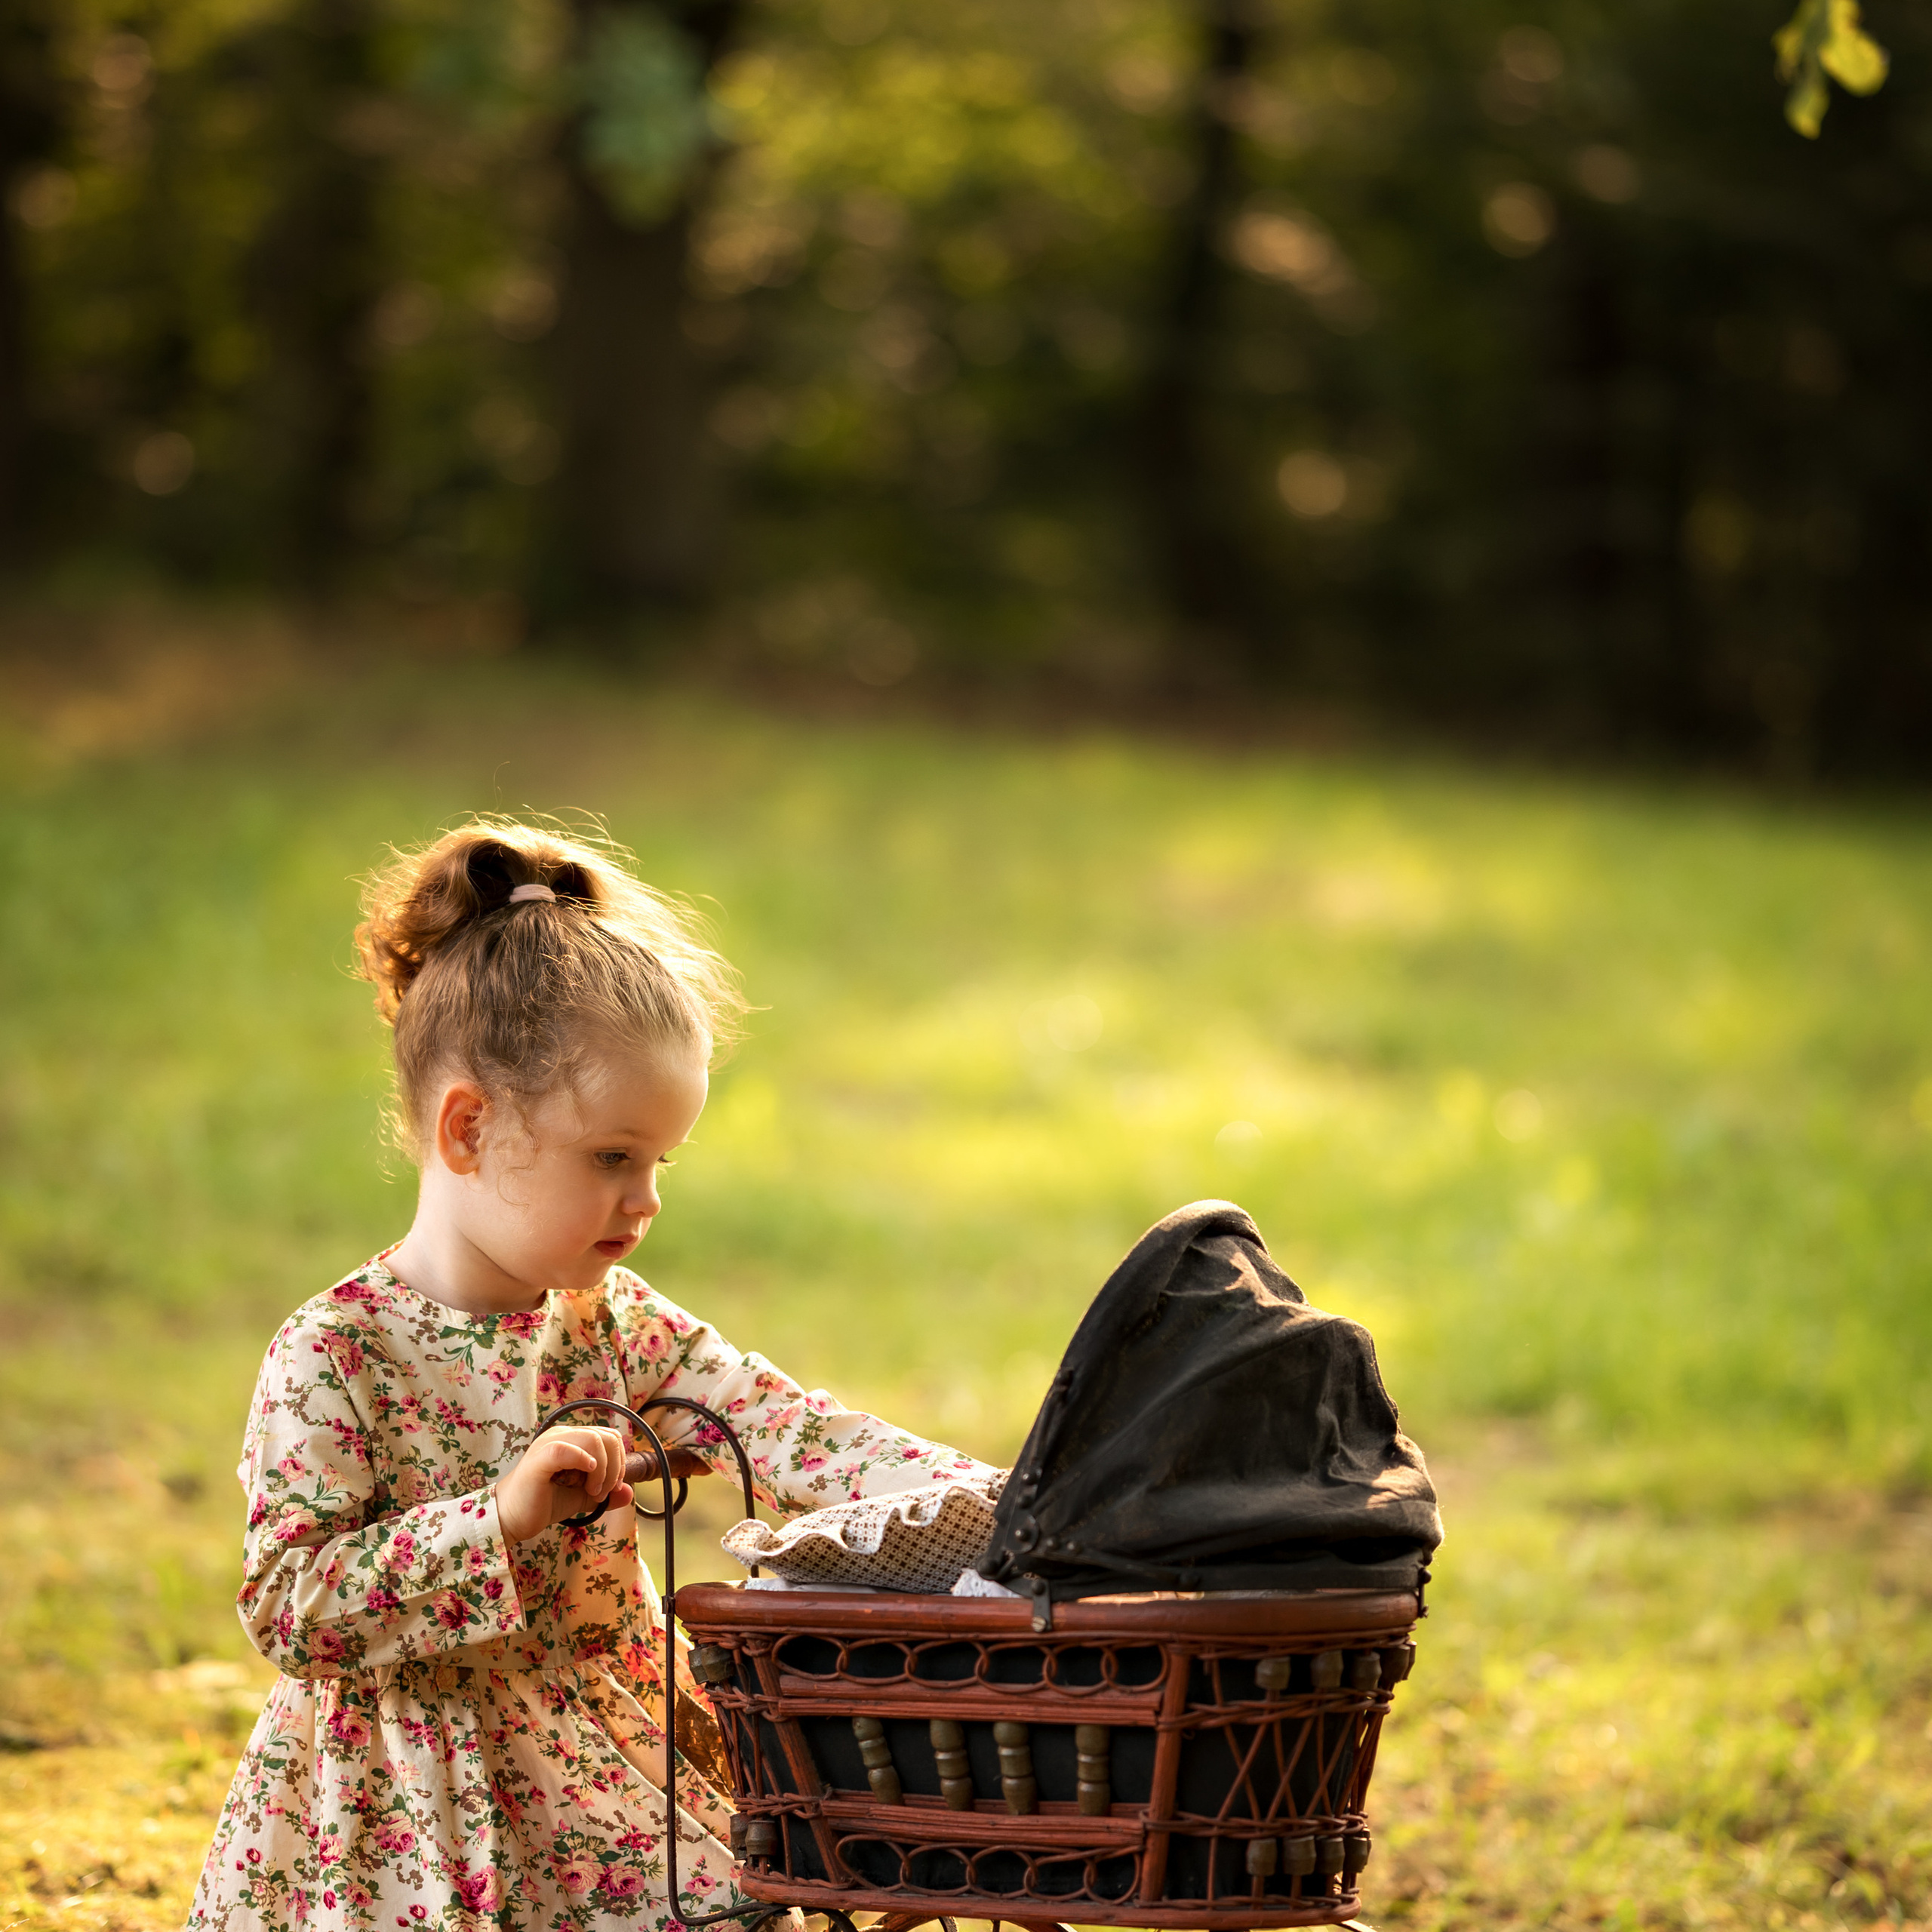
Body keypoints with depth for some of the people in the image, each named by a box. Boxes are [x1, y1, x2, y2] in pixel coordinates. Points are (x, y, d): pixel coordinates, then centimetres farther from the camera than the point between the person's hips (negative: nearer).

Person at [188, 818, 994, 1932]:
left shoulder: (614, 1327, 4)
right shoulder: (335, 1358, -14)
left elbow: (789, 1432, -5)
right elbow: (286, 1608, -20)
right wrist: (500, 1517, -28)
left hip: (608, 1776, 5)